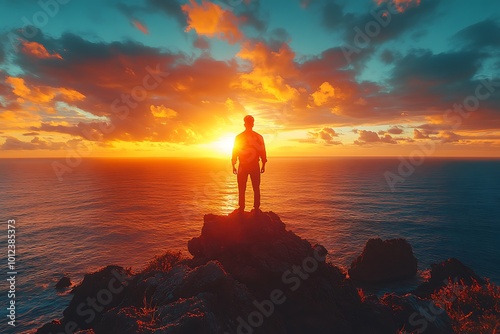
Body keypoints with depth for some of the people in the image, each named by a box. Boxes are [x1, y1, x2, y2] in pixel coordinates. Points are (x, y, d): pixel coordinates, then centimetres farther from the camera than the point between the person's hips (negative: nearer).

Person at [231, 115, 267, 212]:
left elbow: (235, 152, 1)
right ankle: (256, 209, 10)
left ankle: (241, 209, 8)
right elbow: (262, 152, 0)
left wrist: (234, 166, 8)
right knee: (256, 188, 9)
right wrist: (263, 165, 9)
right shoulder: (258, 137, -1)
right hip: (255, 166, 0)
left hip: (242, 166, 0)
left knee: (241, 189, 7)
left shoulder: (238, 137, -1)